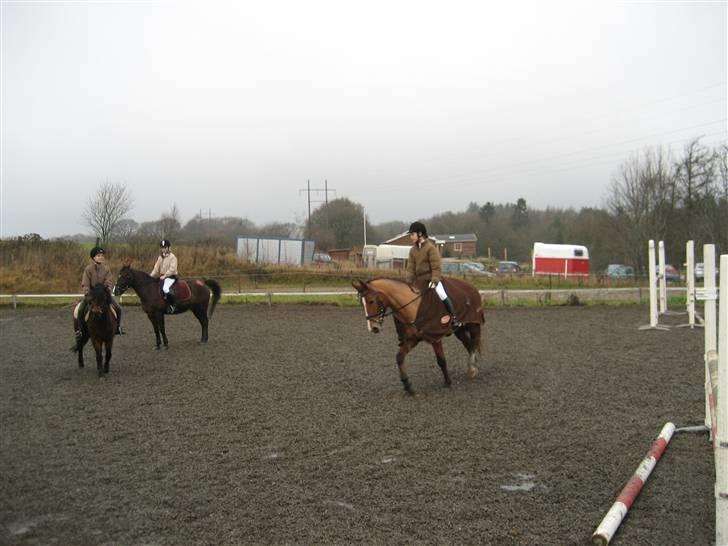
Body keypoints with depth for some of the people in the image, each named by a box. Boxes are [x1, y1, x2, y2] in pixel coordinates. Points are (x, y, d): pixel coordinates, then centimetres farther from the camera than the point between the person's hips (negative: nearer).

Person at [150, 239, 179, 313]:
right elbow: (156, 268, 14)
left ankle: (172, 305, -22)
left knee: (165, 288, -33)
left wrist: (165, 275, -24)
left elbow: (172, 269, -17)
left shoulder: (172, 257, -7)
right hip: (162, 277, 9)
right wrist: (150, 276, 2)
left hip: (171, 277, -9)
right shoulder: (160, 257, 15)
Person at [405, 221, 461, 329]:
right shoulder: (413, 250, 10)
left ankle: (453, 318, -19)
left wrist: (434, 280, -24)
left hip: (432, 278, -7)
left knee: (441, 294, -27)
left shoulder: (431, 247, -10)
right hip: (419, 281, 7)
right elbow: (411, 267, 7)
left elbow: (436, 266, -14)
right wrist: (408, 282, -3)